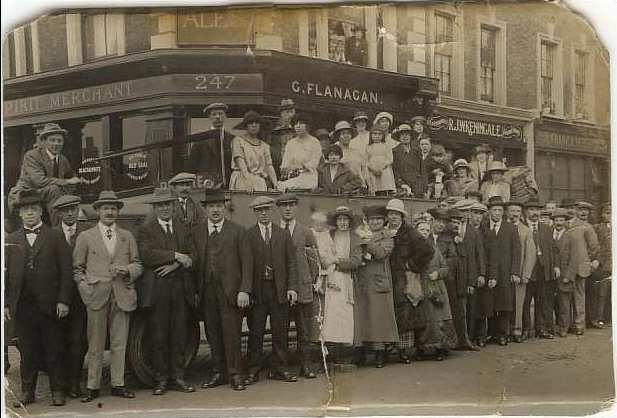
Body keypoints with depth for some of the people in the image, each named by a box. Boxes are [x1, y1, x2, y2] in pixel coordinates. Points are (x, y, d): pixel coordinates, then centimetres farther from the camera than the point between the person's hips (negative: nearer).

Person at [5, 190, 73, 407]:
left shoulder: (56, 237, 5)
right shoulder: (11, 240, 12)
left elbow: (66, 271, 0)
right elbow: (6, 273, 9)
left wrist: (64, 300, -7)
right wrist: (6, 303, 2)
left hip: (50, 305, -2)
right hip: (22, 306, 2)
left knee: (54, 351, 4)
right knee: (27, 352, 7)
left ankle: (57, 390, 13)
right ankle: (27, 391, 17)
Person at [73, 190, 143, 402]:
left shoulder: (127, 236, 15)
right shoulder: (85, 237, 9)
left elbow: (138, 265, 15)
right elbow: (77, 268, 9)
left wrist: (127, 270, -6)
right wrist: (85, 289, -4)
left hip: (123, 296, 2)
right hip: (96, 297, -2)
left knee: (119, 344, 5)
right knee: (95, 345, 0)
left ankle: (118, 385, 13)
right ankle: (93, 387, 7)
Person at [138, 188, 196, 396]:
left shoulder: (184, 229, 15)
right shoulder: (145, 230, 3)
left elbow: (191, 256, 5)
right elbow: (147, 255, -13)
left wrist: (174, 265, -12)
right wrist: (175, 256, -14)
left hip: (181, 288, 3)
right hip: (157, 290, -3)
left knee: (179, 336, 6)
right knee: (159, 337, 1)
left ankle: (177, 378, 14)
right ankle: (161, 379, 9)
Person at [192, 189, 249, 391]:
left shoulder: (237, 231, 3)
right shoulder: (197, 232, 12)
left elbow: (246, 264, 0)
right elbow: (194, 262, 10)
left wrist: (244, 291, -10)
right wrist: (196, 291, 2)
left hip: (230, 291, -3)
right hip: (207, 291, 3)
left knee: (232, 334, -3)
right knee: (213, 334, 7)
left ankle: (235, 374, 7)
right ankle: (218, 372, 18)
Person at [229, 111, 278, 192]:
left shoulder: (264, 146, 20)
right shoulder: (238, 140, 10)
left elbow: (269, 165, 10)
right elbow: (239, 160, -4)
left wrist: (276, 184, -6)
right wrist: (247, 176, -21)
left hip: (260, 183, 3)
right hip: (242, 181, -3)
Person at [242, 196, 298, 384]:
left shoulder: (283, 234, 9)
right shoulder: (248, 236, 3)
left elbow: (291, 262, 5)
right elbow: (246, 264, -7)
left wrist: (292, 287, -6)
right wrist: (244, 289, -18)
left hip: (280, 290, 2)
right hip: (257, 290, -2)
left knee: (280, 332, 6)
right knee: (255, 332, 3)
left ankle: (279, 369, 16)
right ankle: (253, 370, 12)